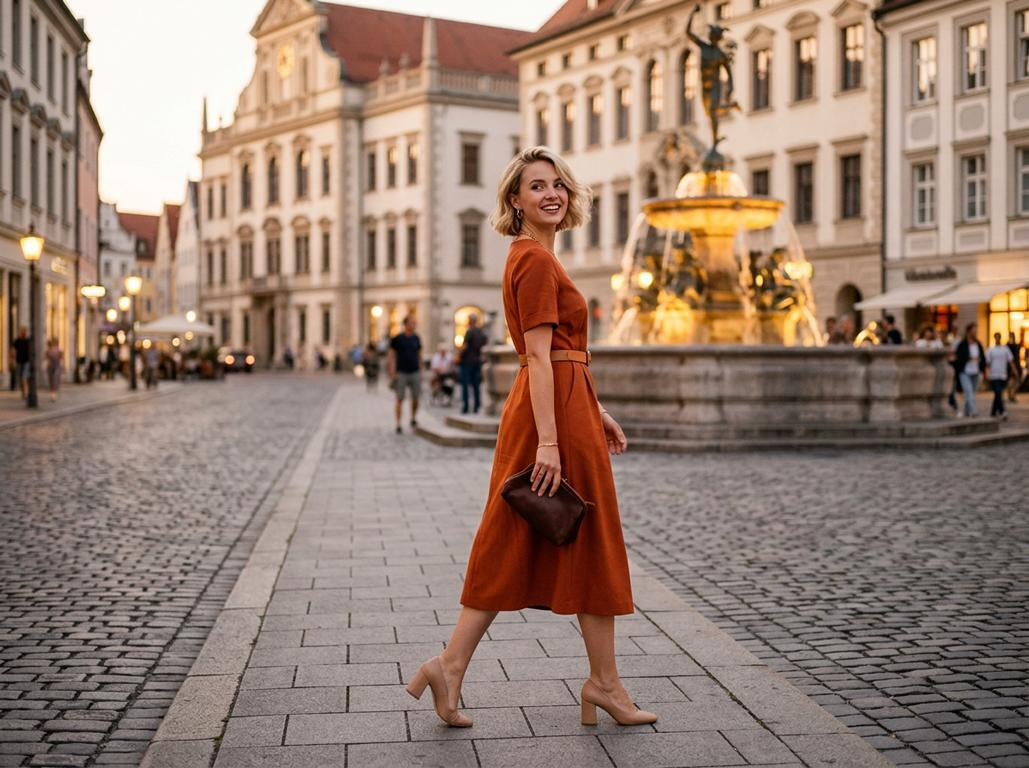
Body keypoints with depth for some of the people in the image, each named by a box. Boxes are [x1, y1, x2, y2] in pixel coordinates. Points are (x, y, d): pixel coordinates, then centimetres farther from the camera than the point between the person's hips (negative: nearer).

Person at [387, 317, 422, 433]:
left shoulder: (416, 338, 8)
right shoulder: (396, 339, -3)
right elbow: (390, 356, -2)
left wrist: (421, 371, 11)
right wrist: (392, 374, -9)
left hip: (415, 373, 3)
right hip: (401, 373, -3)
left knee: (415, 398, 4)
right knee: (400, 399, -3)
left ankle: (413, 419, 26)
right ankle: (398, 425, 0)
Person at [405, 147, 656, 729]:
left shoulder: (536, 257, 18)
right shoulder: (535, 260, -13)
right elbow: (539, 356, -20)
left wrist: (596, 410, 22)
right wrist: (549, 440, -23)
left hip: (563, 403, 10)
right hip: (555, 412, -10)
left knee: (512, 550, 10)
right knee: (591, 545, 1)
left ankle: (451, 667, 10)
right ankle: (605, 683, 13)